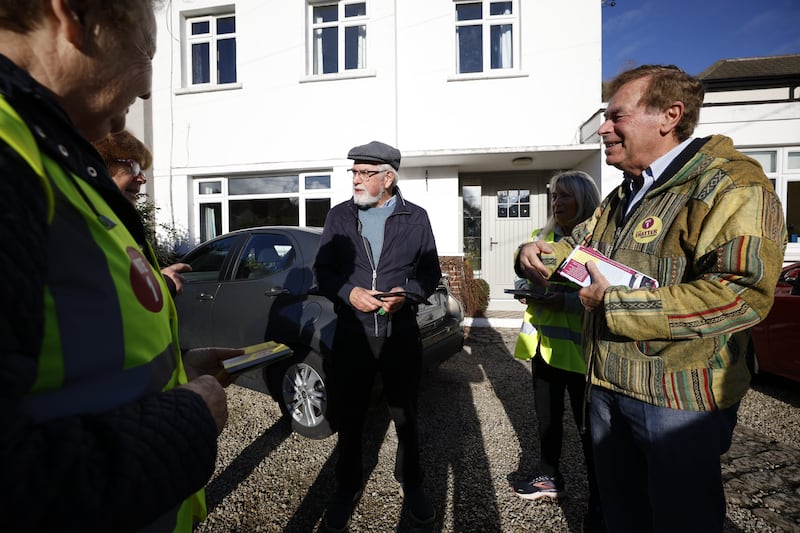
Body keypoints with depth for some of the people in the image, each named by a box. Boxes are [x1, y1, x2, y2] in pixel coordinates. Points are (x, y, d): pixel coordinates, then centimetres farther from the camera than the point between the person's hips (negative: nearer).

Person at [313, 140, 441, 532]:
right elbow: (322, 270, 3)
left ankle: (410, 483, 39)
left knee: (405, 414, 14)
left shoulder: (415, 217, 2)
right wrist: (349, 292, -14)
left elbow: (430, 272, 4)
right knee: (349, 416, 13)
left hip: (401, 333, 0)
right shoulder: (339, 216, 4)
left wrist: (407, 293, -15)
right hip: (351, 334, 1)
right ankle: (347, 486, 37)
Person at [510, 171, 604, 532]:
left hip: (578, 345, -6)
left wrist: (564, 301, -28)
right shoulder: (541, 237, 11)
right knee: (547, 415, 18)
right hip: (543, 343, 6)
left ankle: (599, 502, 22)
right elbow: (525, 277, 16)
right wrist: (528, 291, -6)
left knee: (587, 423, 4)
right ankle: (549, 478, 37)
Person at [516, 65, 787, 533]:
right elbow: (578, 244, 20)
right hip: (608, 385, 8)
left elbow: (740, 293, -28)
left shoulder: (732, 185, -16)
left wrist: (615, 304, -24)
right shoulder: (623, 198, 12)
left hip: (681, 397, -8)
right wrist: (539, 254, -3)